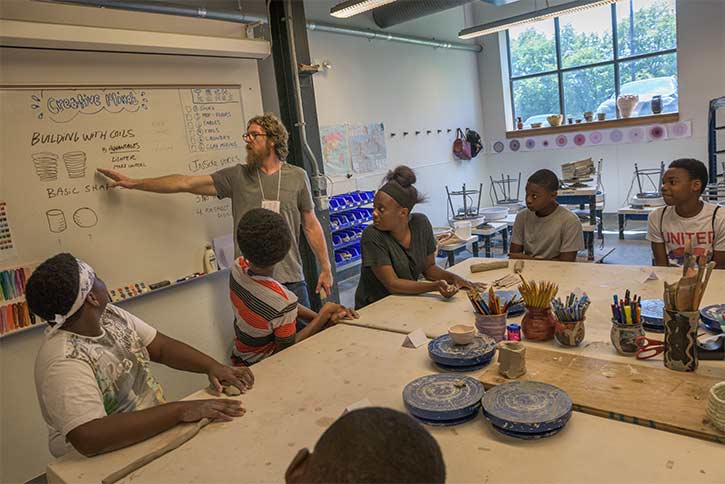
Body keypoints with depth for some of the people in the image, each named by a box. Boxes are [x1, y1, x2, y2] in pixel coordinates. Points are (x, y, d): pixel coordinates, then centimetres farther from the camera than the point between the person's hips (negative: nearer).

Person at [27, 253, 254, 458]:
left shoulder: (110, 315, -2)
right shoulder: (64, 361, -26)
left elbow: (161, 346, 3)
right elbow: (89, 439, -35)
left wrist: (212, 366, -14)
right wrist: (180, 410, -36)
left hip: (155, 426, 7)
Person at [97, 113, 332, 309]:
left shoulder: (297, 177, 3)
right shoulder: (236, 176, 3)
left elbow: (311, 225, 7)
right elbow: (186, 183, 0)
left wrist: (326, 268, 6)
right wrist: (133, 183, -3)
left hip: (291, 280, 0)